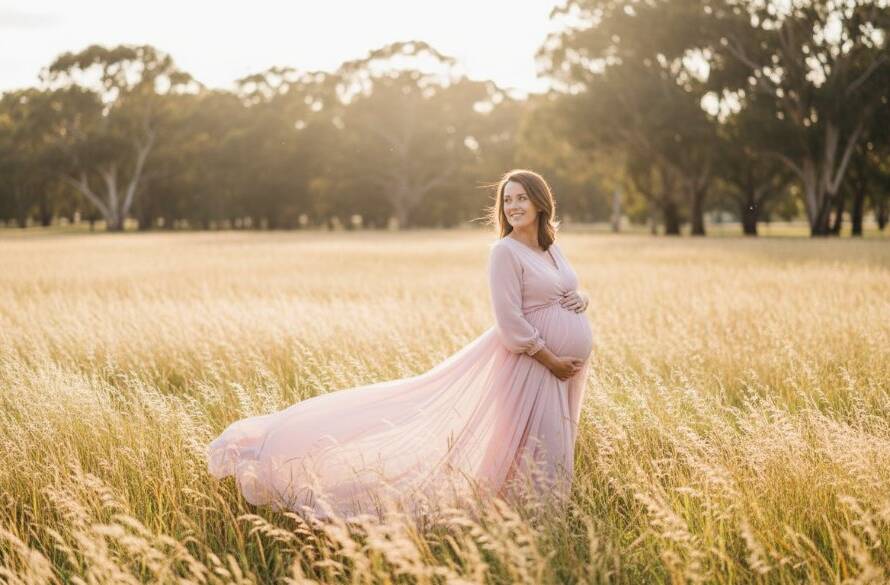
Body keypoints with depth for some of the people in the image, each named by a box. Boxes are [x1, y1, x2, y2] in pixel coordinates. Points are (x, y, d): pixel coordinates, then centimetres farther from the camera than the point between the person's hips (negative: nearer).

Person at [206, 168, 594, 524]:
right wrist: (552, 360, -18)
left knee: (548, 458, 14)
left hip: (562, 363, 8)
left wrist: (581, 300, 1)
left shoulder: (552, 247, 12)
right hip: (529, 361, -8)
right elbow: (511, 322, -18)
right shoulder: (505, 252, -13)